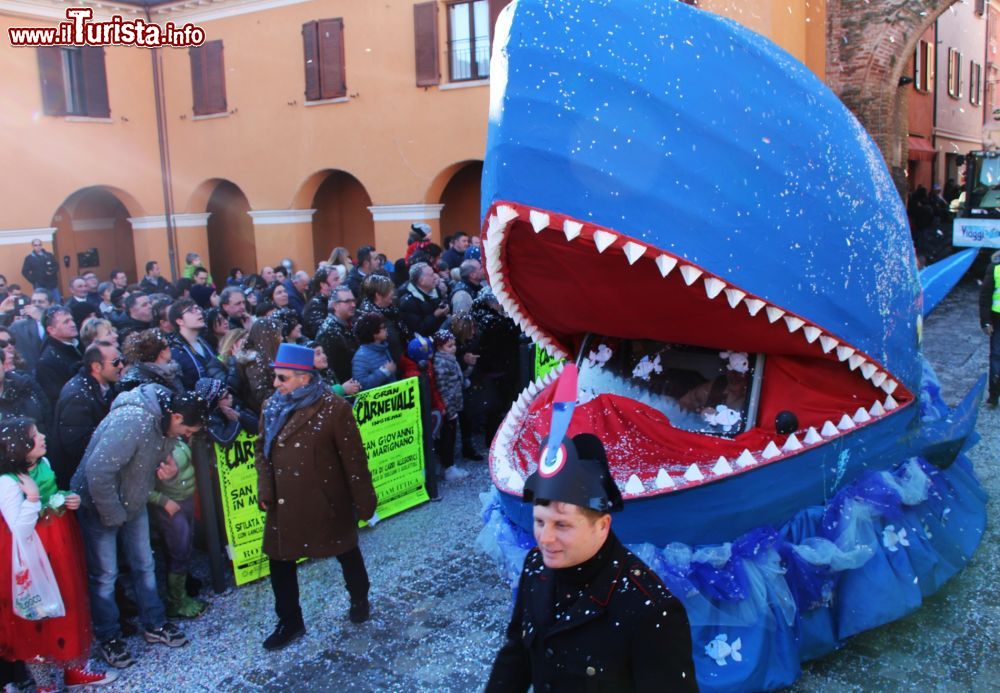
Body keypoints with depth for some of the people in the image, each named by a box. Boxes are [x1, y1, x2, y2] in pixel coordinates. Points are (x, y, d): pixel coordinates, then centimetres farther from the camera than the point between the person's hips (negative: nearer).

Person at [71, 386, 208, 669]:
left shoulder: (166, 423, -8)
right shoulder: (132, 421, -35)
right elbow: (98, 471, -35)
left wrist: (169, 470, -16)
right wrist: (113, 515, -23)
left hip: (133, 505, 8)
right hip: (101, 505, -7)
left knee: (144, 566, 15)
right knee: (104, 575, 5)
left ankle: (154, 625, 30)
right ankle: (107, 638, 22)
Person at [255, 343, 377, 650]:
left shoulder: (333, 407, -18)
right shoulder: (271, 406, -1)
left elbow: (353, 458, -13)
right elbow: (263, 450, 9)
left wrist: (364, 501, -10)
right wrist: (265, 492, -3)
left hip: (327, 502, -4)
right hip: (285, 505, 4)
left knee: (347, 553, 17)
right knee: (280, 561, 9)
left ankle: (359, 601, 43)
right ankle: (290, 622, 29)